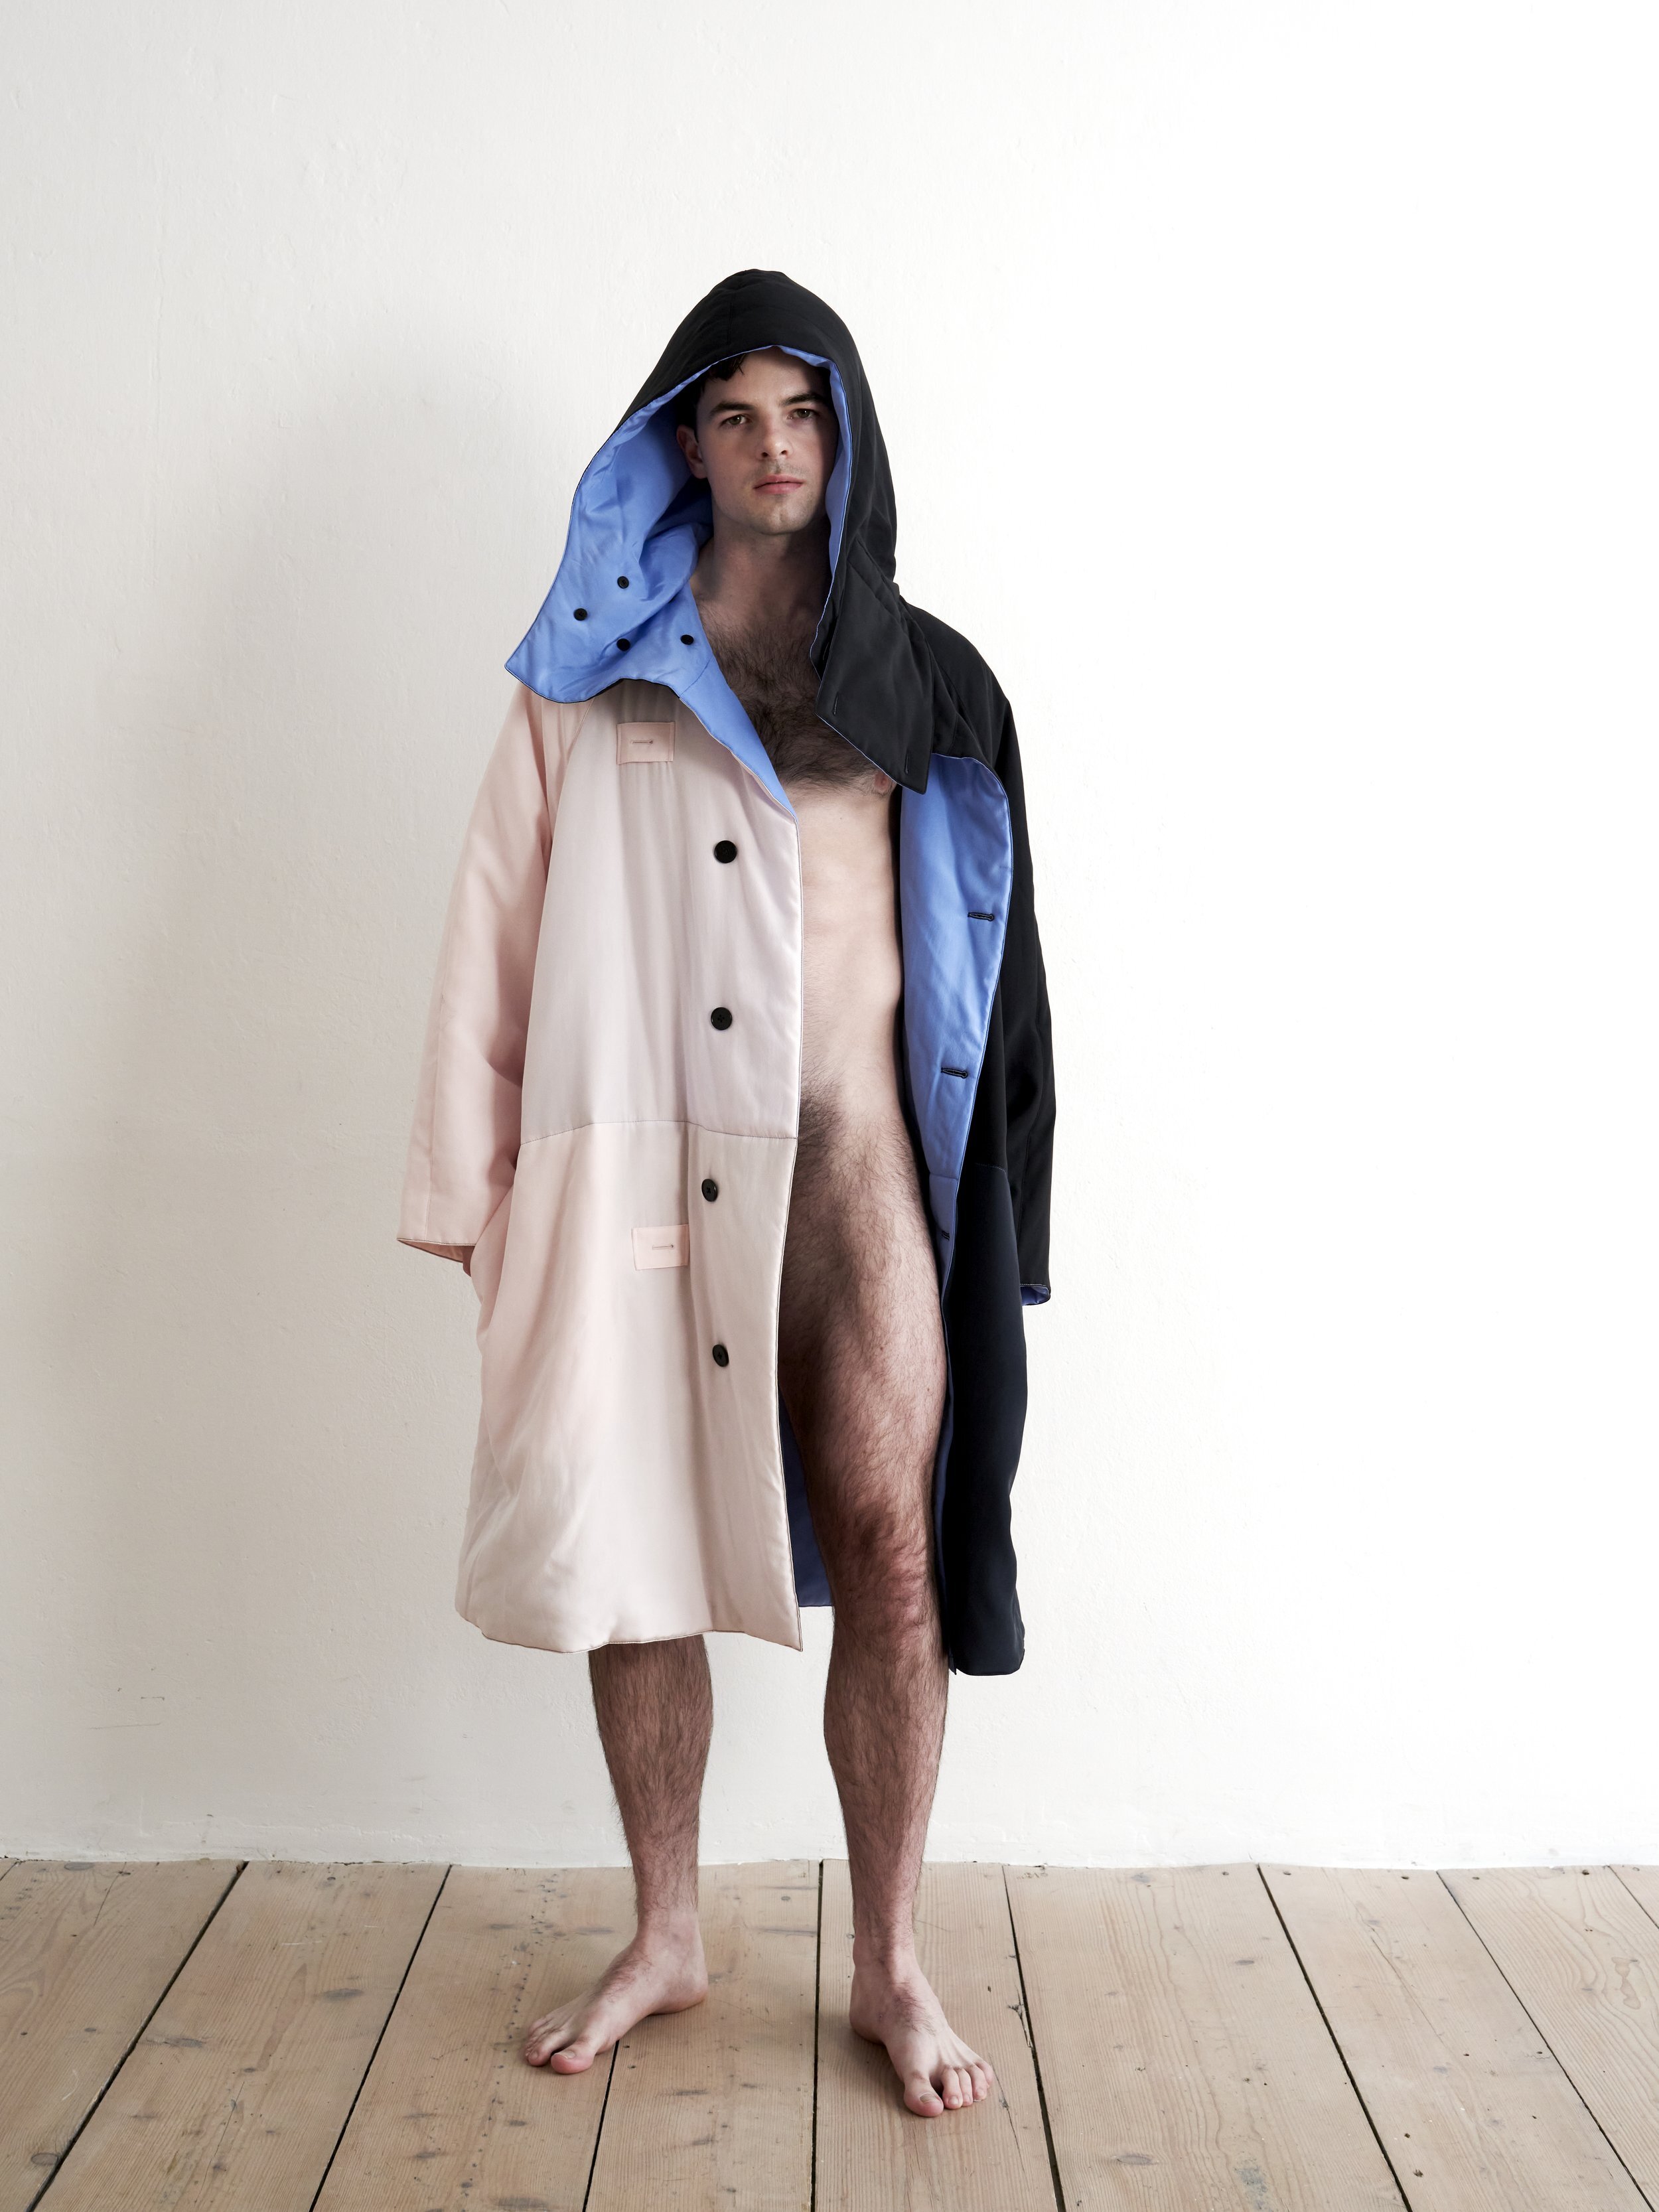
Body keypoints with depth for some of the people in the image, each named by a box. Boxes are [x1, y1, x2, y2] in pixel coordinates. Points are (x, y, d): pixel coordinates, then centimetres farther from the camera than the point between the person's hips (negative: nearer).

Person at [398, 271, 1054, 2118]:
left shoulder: (921, 681, 13)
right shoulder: (592, 668, 10)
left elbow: (981, 935, 12)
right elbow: (503, 918, 6)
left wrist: (979, 1189, 4)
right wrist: (472, 1184, 1)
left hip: (850, 1169, 0)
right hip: (638, 1170, 0)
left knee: (893, 1567, -3)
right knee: (633, 1551, 6)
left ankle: (891, 1965, 16)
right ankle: (665, 1937, 26)